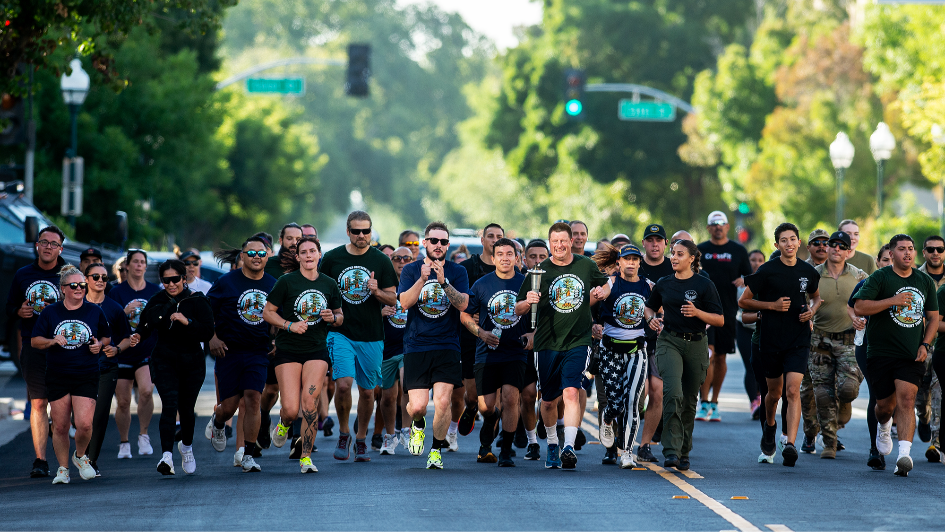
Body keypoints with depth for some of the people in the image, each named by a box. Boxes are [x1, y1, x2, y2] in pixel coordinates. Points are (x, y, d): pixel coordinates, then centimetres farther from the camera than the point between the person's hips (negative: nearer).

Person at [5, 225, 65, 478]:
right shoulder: (23, 275, 11)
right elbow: (9, 309, 19)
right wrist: (19, 312, -3)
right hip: (32, 346, 2)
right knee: (37, 403, -1)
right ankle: (40, 460, -1)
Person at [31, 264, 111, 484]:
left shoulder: (95, 312, 5)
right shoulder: (50, 312, 3)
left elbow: (107, 337, 17)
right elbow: (35, 341, 6)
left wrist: (99, 345, -5)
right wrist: (52, 341, -12)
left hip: (87, 377, -1)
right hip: (57, 377, 1)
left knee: (84, 424, -13)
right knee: (60, 427, 3)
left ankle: (80, 456, 17)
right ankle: (63, 468, 20)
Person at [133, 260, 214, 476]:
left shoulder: (197, 300, -5)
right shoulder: (157, 302, 2)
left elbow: (208, 333, -12)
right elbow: (145, 326, 10)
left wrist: (187, 321, -26)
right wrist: (138, 335, -11)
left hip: (192, 361, 0)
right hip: (164, 360, 0)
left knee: (186, 408, 10)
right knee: (169, 404, -17)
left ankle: (187, 446, 40)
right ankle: (167, 456, -26)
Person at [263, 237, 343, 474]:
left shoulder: (329, 284, 6)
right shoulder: (287, 281, -3)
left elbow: (339, 316, 17)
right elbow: (267, 312, -1)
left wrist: (333, 318, -6)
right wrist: (289, 325, -16)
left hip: (317, 350, 2)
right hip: (288, 350, -2)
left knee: (309, 403, -13)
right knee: (291, 409, -8)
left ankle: (306, 457, -3)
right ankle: (283, 425, 30)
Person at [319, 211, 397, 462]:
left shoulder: (381, 261, 2)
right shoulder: (332, 258, 3)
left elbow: (393, 298, 4)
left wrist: (377, 292, -16)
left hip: (371, 337, 1)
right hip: (340, 333, -1)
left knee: (367, 391, 7)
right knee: (343, 384, -17)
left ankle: (361, 440, 24)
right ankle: (343, 434, 5)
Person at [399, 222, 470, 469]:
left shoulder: (457, 272, 7)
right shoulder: (411, 270, 7)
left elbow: (463, 304, -8)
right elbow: (405, 302, -8)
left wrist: (443, 281, -21)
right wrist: (423, 278, -21)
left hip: (447, 346, 0)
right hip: (416, 345, 0)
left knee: (442, 402, -12)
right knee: (417, 406, -8)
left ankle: (437, 449, 9)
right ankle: (418, 425, 28)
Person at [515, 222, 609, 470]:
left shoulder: (586, 266, 4)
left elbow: (605, 285, 24)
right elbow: (518, 309, 1)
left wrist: (601, 293, 1)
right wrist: (527, 302, -22)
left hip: (578, 342, -1)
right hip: (547, 344, 1)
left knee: (571, 393, -19)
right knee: (549, 401, 10)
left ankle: (569, 447, -25)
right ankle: (552, 444, 33)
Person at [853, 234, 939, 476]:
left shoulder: (925, 281, 9)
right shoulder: (880, 278, -3)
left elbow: (933, 317, 17)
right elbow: (859, 307, -13)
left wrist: (925, 344, 3)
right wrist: (892, 300, -21)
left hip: (912, 356, 1)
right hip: (881, 353, -1)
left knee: (906, 401, -15)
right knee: (885, 405, 6)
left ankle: (904, 454, -24)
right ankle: (883, 427, 43)